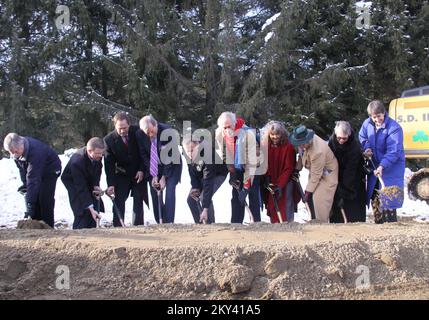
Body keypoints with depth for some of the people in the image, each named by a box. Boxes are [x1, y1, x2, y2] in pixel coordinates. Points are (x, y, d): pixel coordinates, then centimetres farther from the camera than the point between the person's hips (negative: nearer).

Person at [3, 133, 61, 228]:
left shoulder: (35, 153, -42)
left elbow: (33, 180, -45)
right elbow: (21, 167, 2)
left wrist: (30, 206, -47)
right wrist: (25, 183, -7)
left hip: (50, 170, -7)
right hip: (36, 170, 7)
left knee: (45, 199, -15)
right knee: (30, 195, 1)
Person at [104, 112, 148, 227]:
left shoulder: (137, 132, -13)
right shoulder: (109, 139, -14)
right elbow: (109, 164, -12)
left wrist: (142, 170, -10)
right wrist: (111, 184, -18)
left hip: (138, 173, 0)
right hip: (121, 175, 0)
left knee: (138, 200, 0)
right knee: (118, 201, -5)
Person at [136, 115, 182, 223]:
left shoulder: (168, 131, -27)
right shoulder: (140, 135, -16)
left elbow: (171, 156, -20)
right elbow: (144, 155, -6)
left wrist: (164, 177, -19)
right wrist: (153, 175, -12)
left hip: (171, 166, -3)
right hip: (153, 167, 3)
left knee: (169, 192, -16)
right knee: (155, 194, -2)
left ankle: (168, 223, -14)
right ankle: (160, 223, 7)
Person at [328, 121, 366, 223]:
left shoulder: (355, 147, -28)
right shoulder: (332, 140, -12)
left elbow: (350, 172, -28)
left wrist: (344, 194, -29)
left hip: (354, 181, -5)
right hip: (338, 178, 5)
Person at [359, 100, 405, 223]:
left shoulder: (394, 128, -21)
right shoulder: (367, 123, -2)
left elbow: (393, 152, -26)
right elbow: (362, 137, 18)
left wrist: (382, 166, -36)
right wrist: (366, 148, -2)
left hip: (391, 167, -7)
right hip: (374, 165, 7)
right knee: (375, 199, 13)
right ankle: (379, 224, 26)